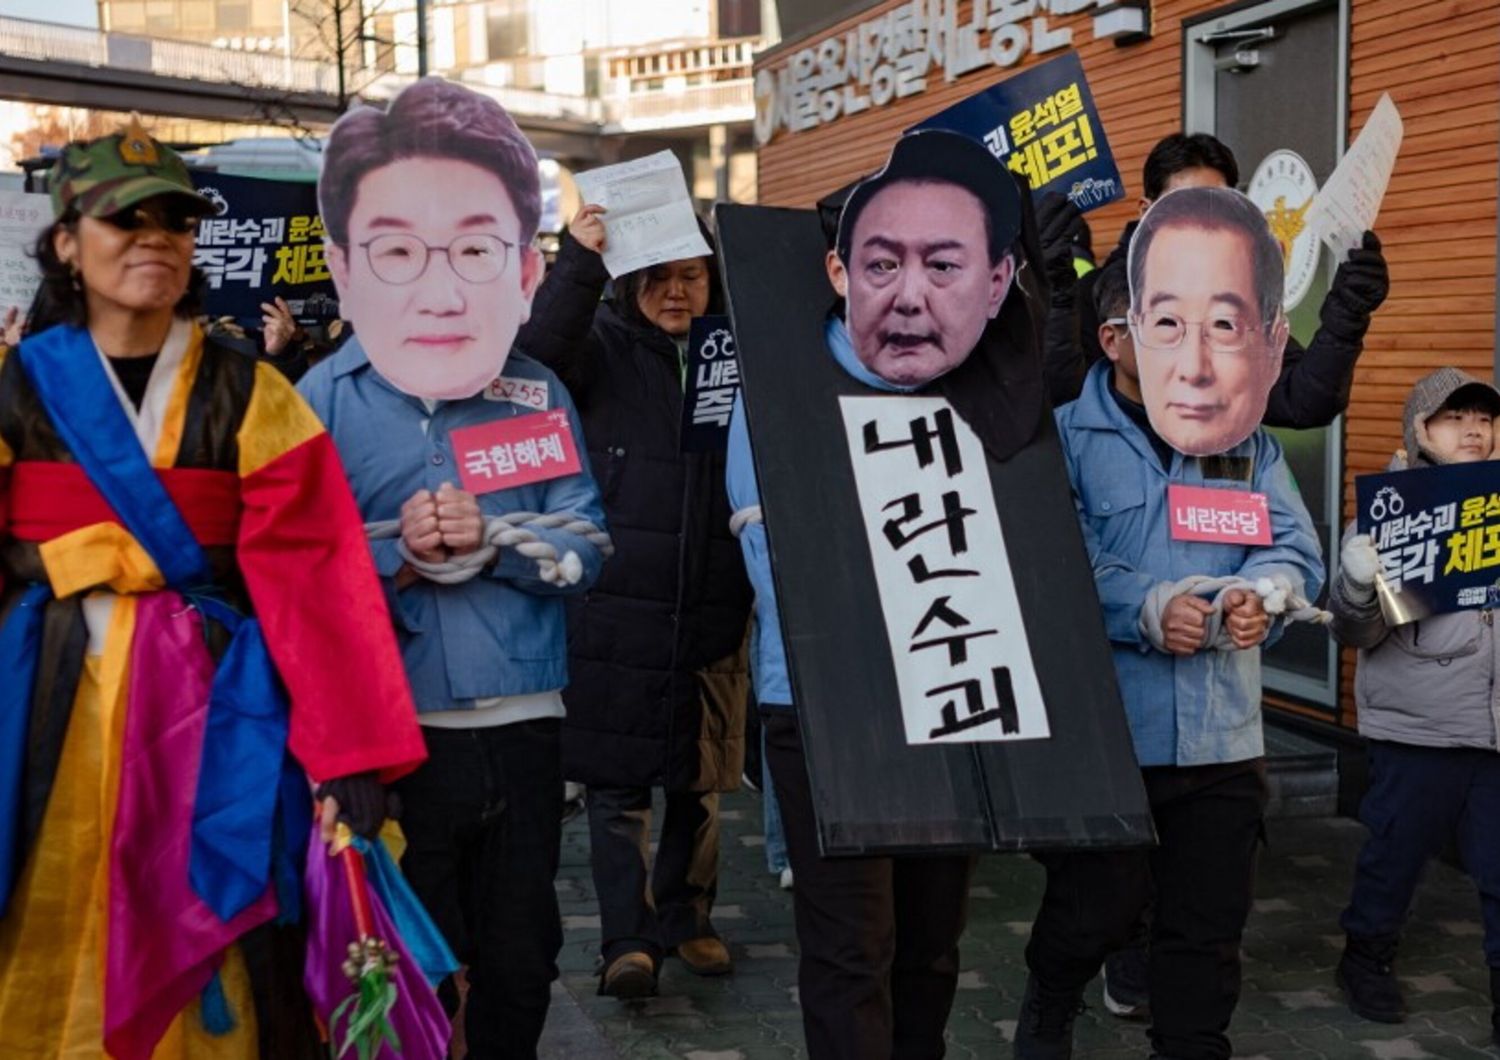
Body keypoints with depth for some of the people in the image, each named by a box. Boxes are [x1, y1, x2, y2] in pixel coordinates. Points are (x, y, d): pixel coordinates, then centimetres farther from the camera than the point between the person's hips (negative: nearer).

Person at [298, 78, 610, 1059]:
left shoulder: (542, 398, 0)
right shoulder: (321, 405, -7)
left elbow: (588, 548, -4)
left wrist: (491, 538, -21)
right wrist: (400, 554, -23)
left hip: (525, 729, 2)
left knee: (522, 960, 19)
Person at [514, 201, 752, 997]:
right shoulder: (602, 348, 0)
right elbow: (538, 354, -21)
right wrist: (578, 261, -29)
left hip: (712, 611, 3)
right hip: (614, 611, -3)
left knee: (700, 779, 14)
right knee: (617, 782, 1)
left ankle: (686, 917, 30)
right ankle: (627, 939, 8)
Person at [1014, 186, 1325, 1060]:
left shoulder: (1242, 437, 11)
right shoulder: (1064, 435, -5)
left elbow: (1297, 550, 7)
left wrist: (1260, 594, -14)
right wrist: (1149, 607, -25)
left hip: (1225, 734, 4)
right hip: (1102, 731, -4)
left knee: (1209, 925, 11)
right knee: (1093, 911, 9)